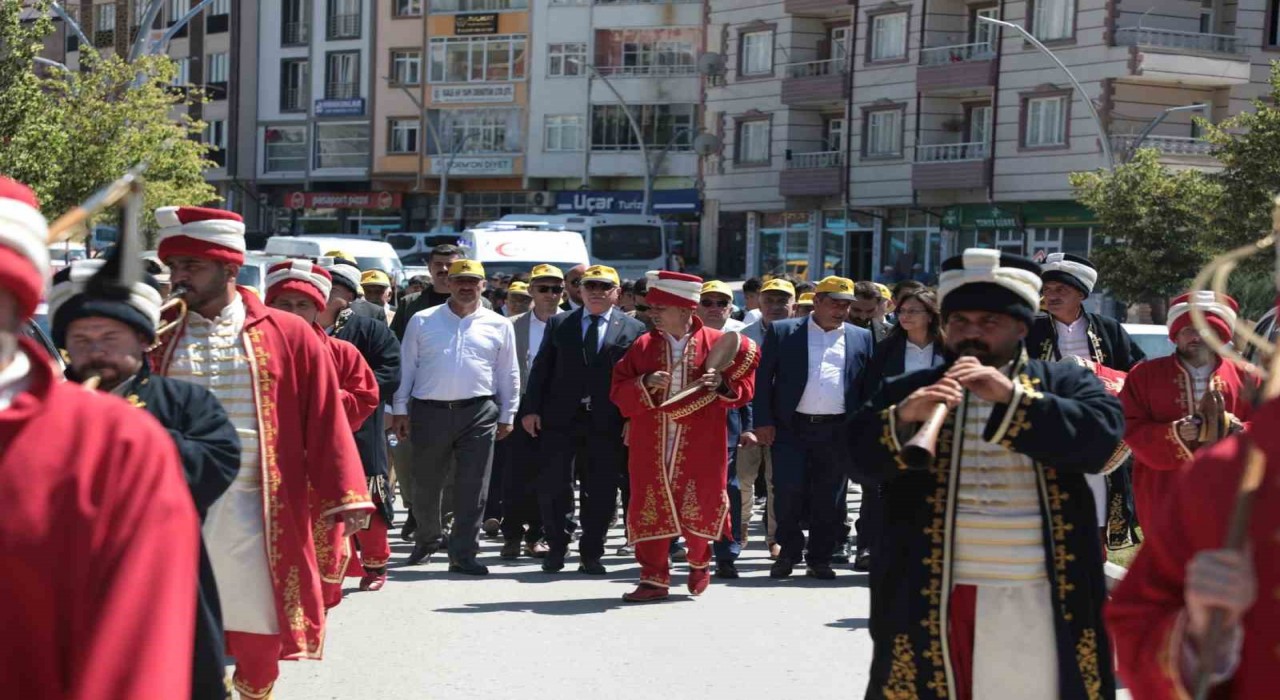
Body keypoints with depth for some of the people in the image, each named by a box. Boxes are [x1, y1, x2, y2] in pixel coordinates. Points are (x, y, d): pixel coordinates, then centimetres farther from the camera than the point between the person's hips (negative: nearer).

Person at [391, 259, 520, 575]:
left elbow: (508, 375, 11)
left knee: (472, 488, -3)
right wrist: (400, 410, 4)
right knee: (425, 484, 10)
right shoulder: (422, 321, 6)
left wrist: (507, 416, 8)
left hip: (478, 413, 0)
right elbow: (406, 367, 7)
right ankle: (427, 540, 33)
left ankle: (463, 555, 4)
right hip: (430, 411, 0)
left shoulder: (498, 326, 7)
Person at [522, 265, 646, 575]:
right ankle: (557, 548, 18)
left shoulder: (633, 329, 5)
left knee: (601, 492, 3)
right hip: (560, 420, 1)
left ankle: (591, 555, 14)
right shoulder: (559, 324, 10)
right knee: (553, 486, 3)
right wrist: (531, 409, -1)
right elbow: (541, 368, 7)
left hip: (607, 423, -1)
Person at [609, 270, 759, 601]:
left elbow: (745, 386, 4)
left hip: (700, 447, -2)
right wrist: (645, 384, -14)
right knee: (650, 510, 1)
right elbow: (618, 391, 3)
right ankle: (654, 579, 10)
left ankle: (699, 563, 33)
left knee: (699, 508, 5)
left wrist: (724, 385, -16)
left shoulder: (717, 344, -2)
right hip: (650, 447, 2)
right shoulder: (644, 345, 5)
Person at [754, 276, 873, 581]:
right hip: (791, 428, -1)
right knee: (788, 492, -3)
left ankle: (820, 558, 15)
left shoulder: (861, 338, 10)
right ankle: (788, 553, 14)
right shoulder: (782, 332, 4)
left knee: (829, 498, 4)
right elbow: (764, 378, 3)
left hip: (838, 430, 2)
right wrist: (763, 421, -5)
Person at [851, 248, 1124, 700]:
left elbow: (1101, 436, -10)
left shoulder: (1063, 384, 8)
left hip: (1037, 599, -1)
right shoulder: (910, 391, 12)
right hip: (929, 597, 1)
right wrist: (902, 418, -20)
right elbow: (862, 458, 0)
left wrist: (1013, 397, -18)